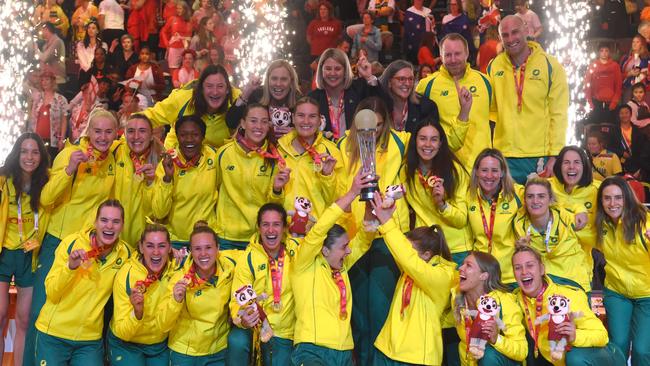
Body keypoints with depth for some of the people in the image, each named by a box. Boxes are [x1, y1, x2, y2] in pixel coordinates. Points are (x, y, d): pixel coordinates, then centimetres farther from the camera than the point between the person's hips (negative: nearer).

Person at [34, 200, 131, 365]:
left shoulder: (125, 253, -4)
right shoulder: (72, 243, -12)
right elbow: (51, 293, -12)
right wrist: (70, 266, -29)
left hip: (90, 340, 2)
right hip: (53, 335, -2)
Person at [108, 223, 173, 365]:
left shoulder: (175, 270, -14)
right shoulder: (125, 275, -23)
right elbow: (123, 333, -23)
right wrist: (137, 313, -40)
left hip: (161, 346, 3)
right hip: (126, 345, -3)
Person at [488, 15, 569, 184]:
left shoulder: (551, 66, -3)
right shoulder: (494, 66, 5)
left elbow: (558, 115, -5)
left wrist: (555, 156, -10)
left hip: (541, 157, -2)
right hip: (505, 156, 2)